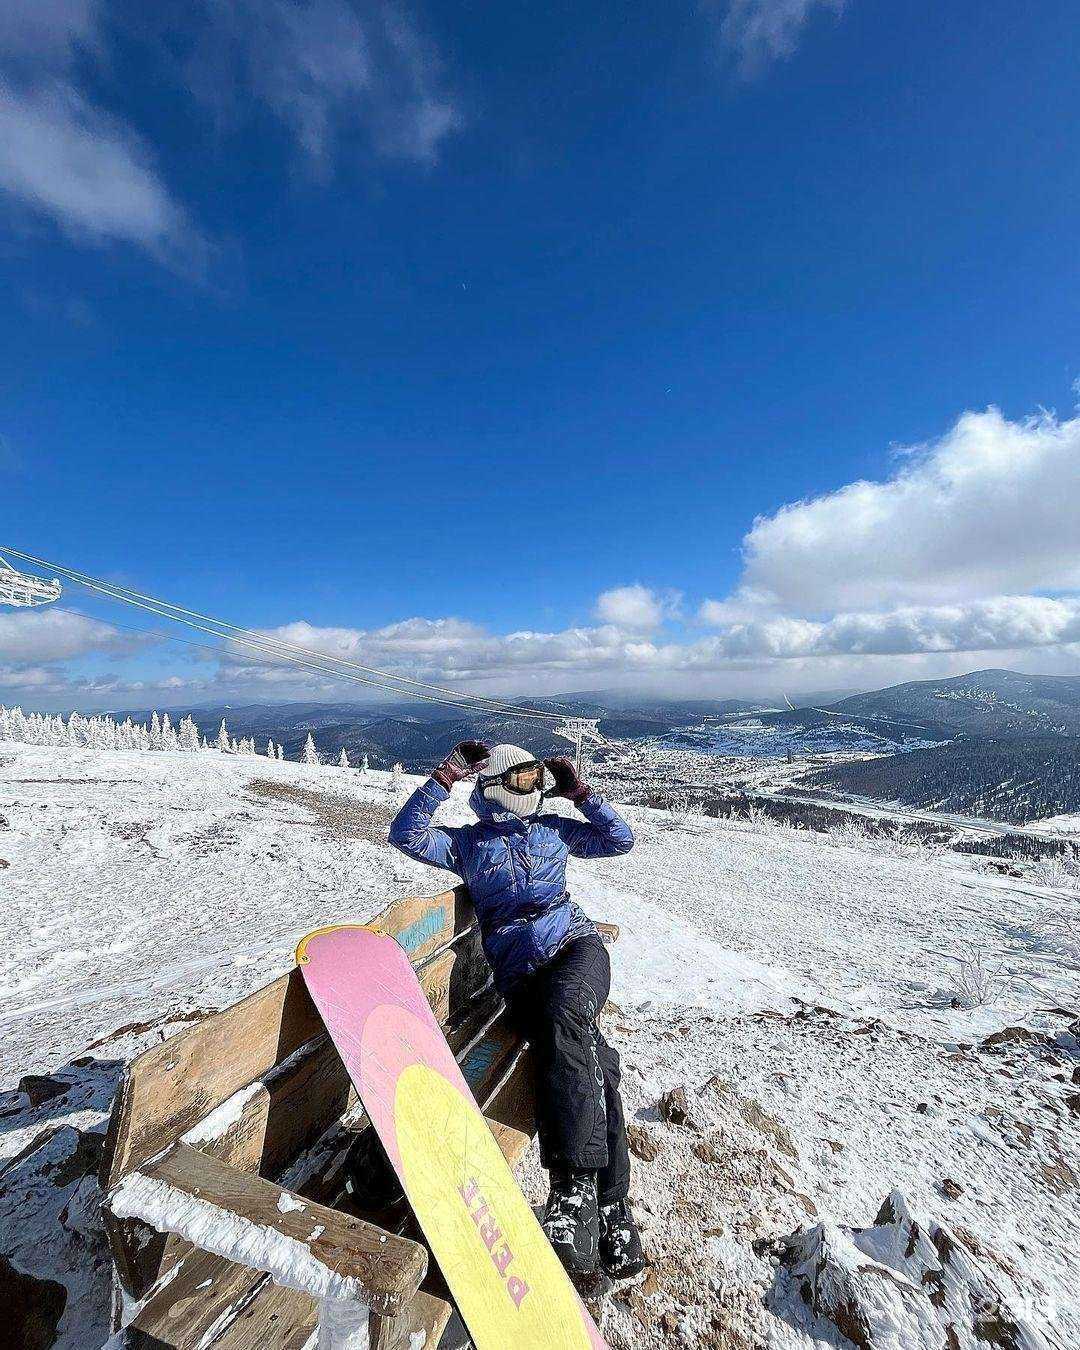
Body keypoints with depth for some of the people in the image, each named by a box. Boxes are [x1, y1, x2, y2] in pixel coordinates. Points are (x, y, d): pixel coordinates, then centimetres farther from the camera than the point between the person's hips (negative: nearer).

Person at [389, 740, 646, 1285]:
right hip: (519, 971, 0)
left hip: (575, 945, 1)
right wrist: (445, 776, -3)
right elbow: (406, 833, 2)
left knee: (564, 1011, -33)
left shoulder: (553, 828, 20)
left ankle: (574, 1186, -31)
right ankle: (610, 1206, -16)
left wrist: (579, 792, 14)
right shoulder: (467, 843, 15)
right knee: (592, 1062, -24)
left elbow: (620, 839, 22)